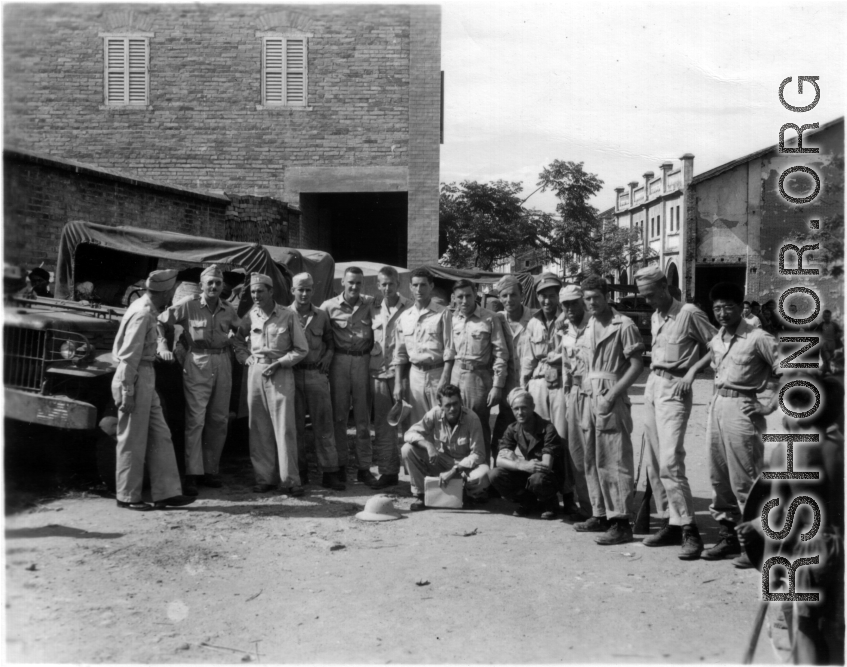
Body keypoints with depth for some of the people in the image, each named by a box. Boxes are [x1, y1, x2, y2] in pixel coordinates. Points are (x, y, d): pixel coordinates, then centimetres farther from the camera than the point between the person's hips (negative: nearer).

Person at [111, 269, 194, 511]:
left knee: (160, 436, 10)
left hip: (145, 378, 10)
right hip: (135, 378, -10)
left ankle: (166, 493, 15)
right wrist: (127, 392, -20)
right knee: (133, 440, 1)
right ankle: (127, 497, 12)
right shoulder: (142, 314, -18)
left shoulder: (147, 309, 11)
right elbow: (129, 356, -20)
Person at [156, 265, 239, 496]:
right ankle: (192, 474, -6)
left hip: (222, 363, 5)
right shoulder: (188, 305, -3)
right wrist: (163, 347, -5)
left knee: (219, 420, 8)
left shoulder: (229, 310, 9)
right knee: (195, 419, -9)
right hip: (197, 363, -5)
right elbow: (161, 322, 3)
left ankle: (210, 470, 18)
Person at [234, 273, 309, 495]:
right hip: (255, 372, 3)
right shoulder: (250, 316, 5)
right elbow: (237, 340, 21)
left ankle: (289, 479, -1)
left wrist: (278, 363, -8)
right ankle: (264, 477, 13)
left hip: (281, 373, -3)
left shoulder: (288, 316, -4)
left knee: (284, 426, -5)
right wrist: (246, 359, 5)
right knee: (259, 428, 5)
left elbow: (301, 349, 1)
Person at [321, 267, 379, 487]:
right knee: (339, 415, 4)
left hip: (363, 361, 1)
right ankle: (340, 465, 13)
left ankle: (364, 467, 11)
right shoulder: (329, 306, 2)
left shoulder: (370, 304, 5)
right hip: (340, 361, -1)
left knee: (363, 416, 5)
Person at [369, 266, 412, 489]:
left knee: (405, 421, -4)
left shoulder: (409, 309, -3)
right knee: (382, 425, 8)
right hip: (378, 373, 5)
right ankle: (387, 471, 16)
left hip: (401, 372, -5)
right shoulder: (374, 311, 13)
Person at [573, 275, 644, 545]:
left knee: (615, 461, -8)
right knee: (592, 460, 12)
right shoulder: (589, 327, 15)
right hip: (591, 398, 8)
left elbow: (636, 365, -11)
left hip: (611, 399, -8)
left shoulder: (623, 325, -8)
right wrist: (588, 385, 8)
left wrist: (612, 395, -17)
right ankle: (601, 515, 22)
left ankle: (621, 522, -4)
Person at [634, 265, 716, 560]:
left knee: (670, 461, -16)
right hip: (652, 384, 8)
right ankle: (670, 524, 17)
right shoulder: (654, 318, 16)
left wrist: (690, 373, -13)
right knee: (654, 464, 8)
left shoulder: (690, 314, -8)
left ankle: (689, 530, -10)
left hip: (674, 389, -8)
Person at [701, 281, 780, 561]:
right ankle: (728, 535, 22)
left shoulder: (757, 338, -10)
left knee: (744, 480, -5)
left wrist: (770, 406, -13)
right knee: (719, 477, 11)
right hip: (717, 406, 7)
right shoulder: (715, 340, 12)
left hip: (741, 409, -7)